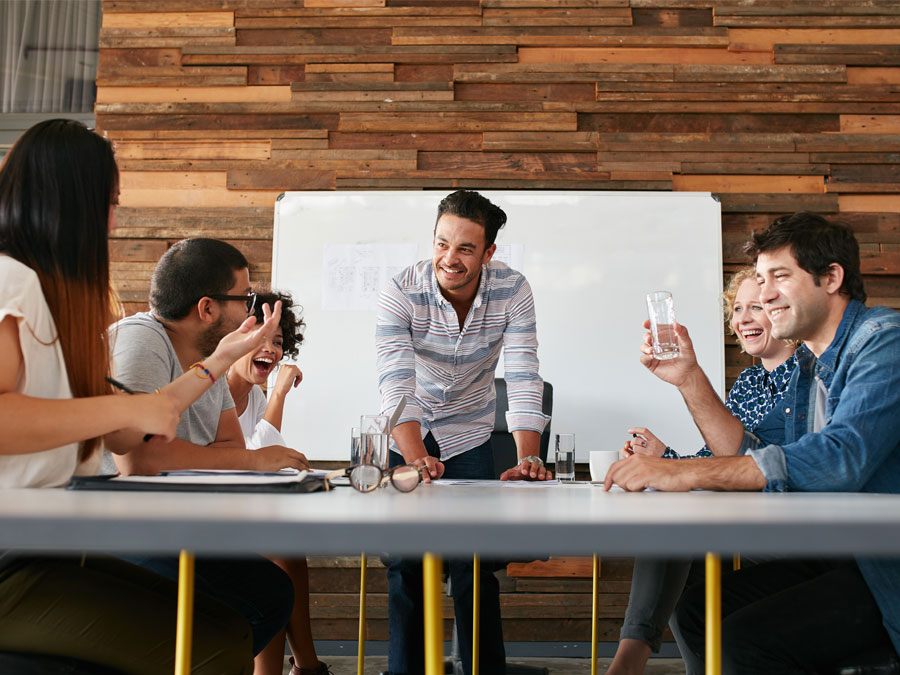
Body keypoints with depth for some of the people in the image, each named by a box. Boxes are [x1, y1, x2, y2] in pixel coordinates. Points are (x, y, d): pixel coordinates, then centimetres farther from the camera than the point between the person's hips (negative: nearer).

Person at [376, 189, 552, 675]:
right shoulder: (400, 293, -22)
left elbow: (523, 380, -23)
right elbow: (396, 385, -31)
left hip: (469, 432, 1)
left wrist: (528, 459, -36)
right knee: (406, 562, 1)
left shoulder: (512, 291, -18)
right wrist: (416, 458, -46)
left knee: (474, 564, 0)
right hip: (406, 435, -1)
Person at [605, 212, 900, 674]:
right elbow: (754, 456, 11)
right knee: (694, 609, 3)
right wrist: (689, 378, 2)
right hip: (833, 558, 8)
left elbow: (840, 457, -30)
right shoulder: (807, 365, 13)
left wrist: (685, 472, -33)